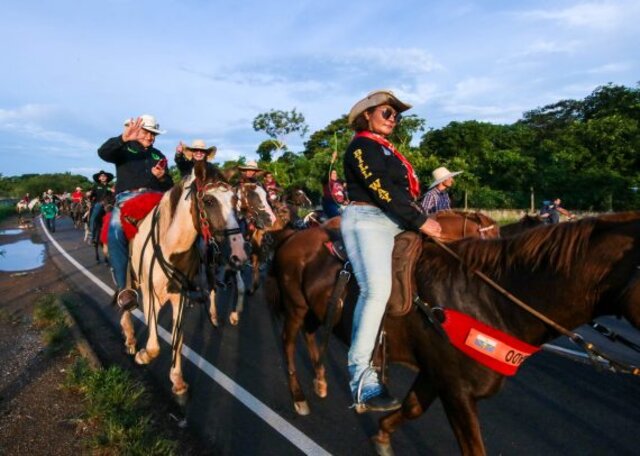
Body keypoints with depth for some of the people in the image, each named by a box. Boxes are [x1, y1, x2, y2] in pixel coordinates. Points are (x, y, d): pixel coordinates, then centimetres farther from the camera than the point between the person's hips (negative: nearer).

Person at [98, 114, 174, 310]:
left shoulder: (158, 155, 24)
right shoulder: (124, 148, 13)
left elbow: (169, 185, 21)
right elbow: (103, 152, -10)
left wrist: (162, 177, -3)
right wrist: (123, 138, -26)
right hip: (127, 197, -4)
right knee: (116, 230, -33)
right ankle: (122, 287, -33)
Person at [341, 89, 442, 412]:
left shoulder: (386, 151, 27)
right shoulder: (361, 146, -2)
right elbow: (381, 191, -15)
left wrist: (421, 219, 11)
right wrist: (420, 221, -16)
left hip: (393, 224, 11)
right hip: (368, 220, -11)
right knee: (377, 289, -26)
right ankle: (362, 380, -26)